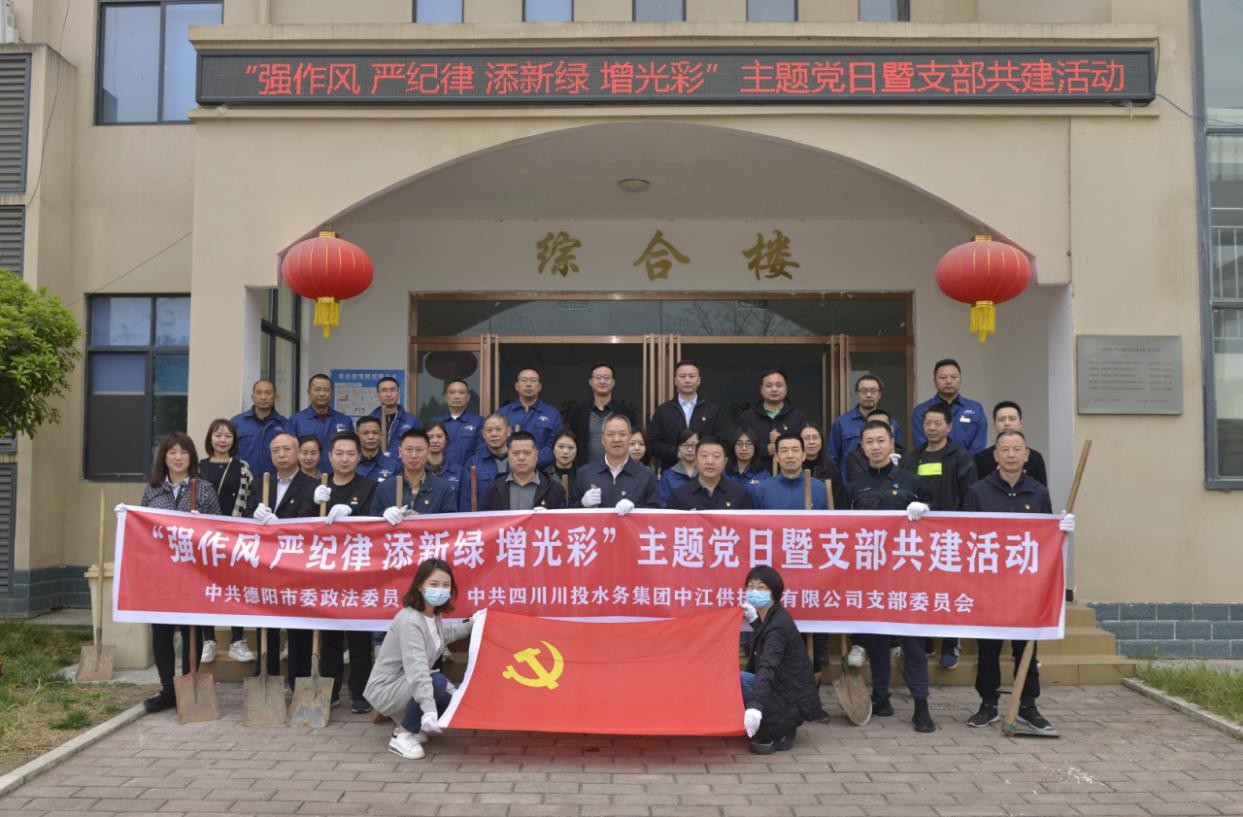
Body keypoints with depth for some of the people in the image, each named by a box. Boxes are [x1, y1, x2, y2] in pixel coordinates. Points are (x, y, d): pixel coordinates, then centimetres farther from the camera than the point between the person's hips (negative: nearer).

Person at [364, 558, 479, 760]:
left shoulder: (434, 615, 1)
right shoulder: (409, 621, -28)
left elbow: (444, 634, 26)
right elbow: (417, 670, -38)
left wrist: (472, 623, 18)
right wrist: (429, 710, -47)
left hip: (409, 685, 9)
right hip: (386, 690, -9)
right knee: (437, 682, -33)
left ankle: (409, 727, 14)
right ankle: (403, 736, -14)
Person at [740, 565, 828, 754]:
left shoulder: (778, 625, -20)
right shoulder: (770, 618, 7)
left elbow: (767, 667, -37)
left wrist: (755, 706, -50)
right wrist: (755, 620, 19)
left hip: (793, 701, -10)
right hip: (784, 689, 10)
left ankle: (773, 735, -9)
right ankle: (781, 730, 12)